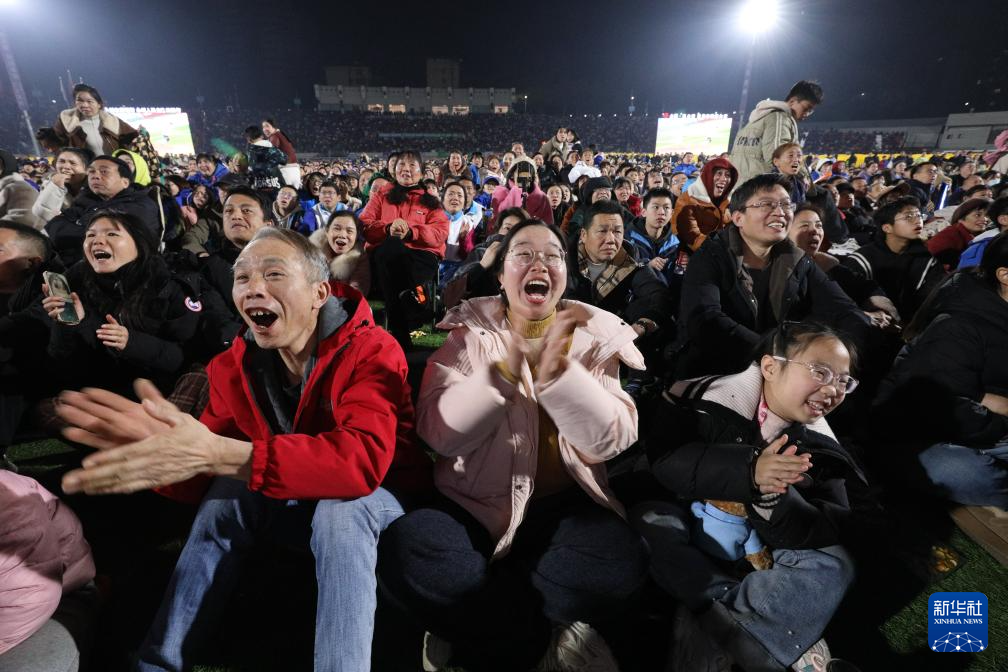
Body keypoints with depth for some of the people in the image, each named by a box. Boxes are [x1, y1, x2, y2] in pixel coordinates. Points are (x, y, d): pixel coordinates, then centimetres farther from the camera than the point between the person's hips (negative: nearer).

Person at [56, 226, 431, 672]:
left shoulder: (371, 351, -25)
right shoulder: (235, 365, -8)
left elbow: (363, 459, -41)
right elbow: (214, 461, -11)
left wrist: (217, 454, -47)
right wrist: (169, 448, -35)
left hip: (377, 494, -4)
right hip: (296, 499, 5)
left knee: (339, 510, -34)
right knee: (231, 488, -21)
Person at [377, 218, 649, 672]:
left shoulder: (596, 336, 1)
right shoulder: (468, 333, -2)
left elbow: (610, 441, -11)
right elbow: (439, 435, -13)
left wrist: (558, 370, -25)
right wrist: (502, 369, -26)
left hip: (565, 506, 1)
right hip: (479, 506, 0)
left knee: (622, 562, -28)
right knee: (405, 548, -27)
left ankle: (471, 626, -7)